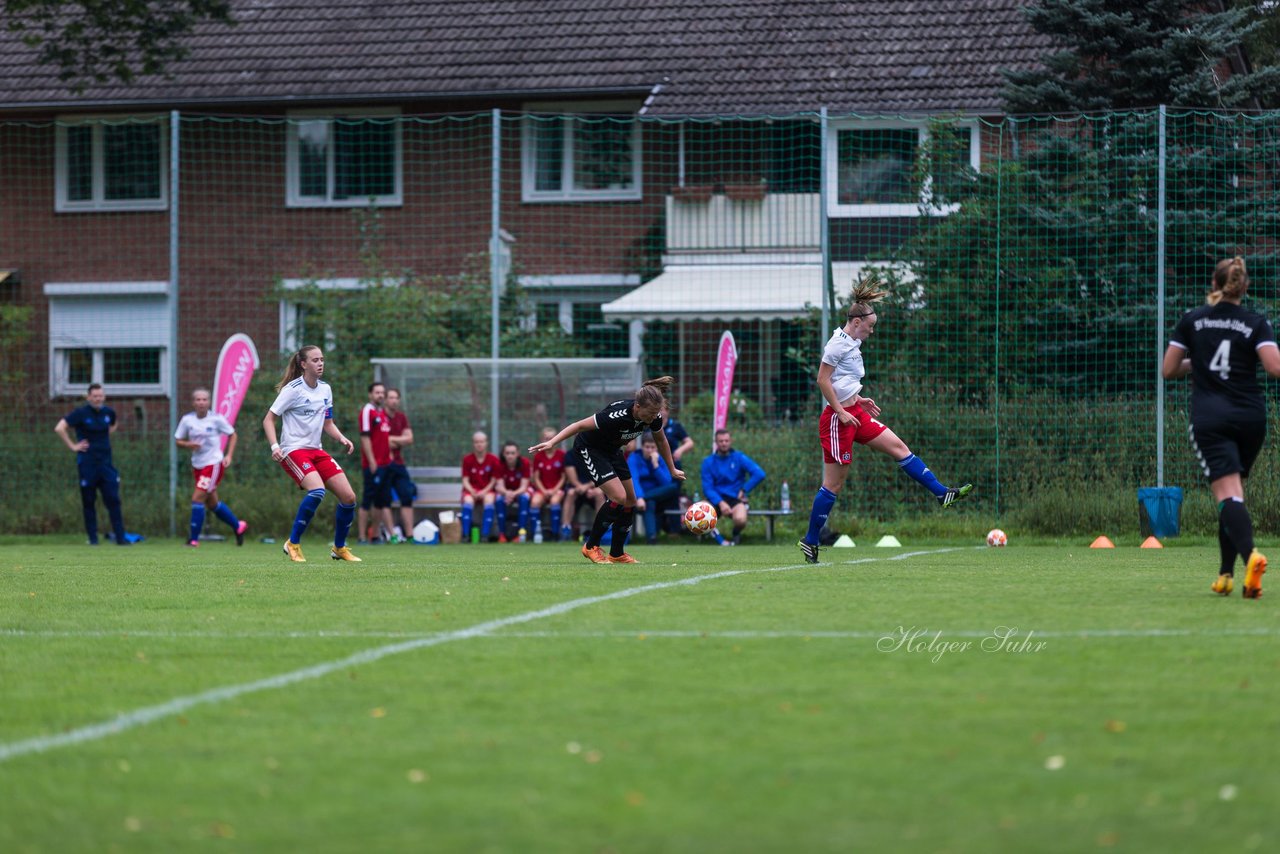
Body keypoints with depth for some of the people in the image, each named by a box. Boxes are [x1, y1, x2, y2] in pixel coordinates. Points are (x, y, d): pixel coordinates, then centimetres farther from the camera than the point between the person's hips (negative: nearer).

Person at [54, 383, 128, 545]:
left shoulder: (108, 412, 7)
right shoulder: (81, 413, -8)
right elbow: (59, 428, -14)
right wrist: (72, 446, -12)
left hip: (106, 463, 4)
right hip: (87, 463, -4)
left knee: (113, 500, -3)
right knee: (89, 502, 3)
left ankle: (120, 537, -2)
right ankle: (92, 538, 10)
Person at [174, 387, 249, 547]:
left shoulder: (216, 419, -9)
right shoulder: (187, 420, -1)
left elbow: (232, 435, 4)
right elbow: (177, 441, 5)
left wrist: (229, 456, -5)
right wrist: (188, 445, -16)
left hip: (214, 463, -5)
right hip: (197, 466, 5)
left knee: (197, 498, -15)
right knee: (212, 504, 14)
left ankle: (194, 539, -8)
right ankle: (238, 526, 36)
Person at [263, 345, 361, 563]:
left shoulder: (325, 389, 10)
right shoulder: (293, 389, -10)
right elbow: (268, 419, -9)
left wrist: (342, 439, 0)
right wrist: (274, 446, -23)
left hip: (316, 450, 7)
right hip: (293, 450, -7)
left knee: (349, 497, -1)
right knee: (317, 491, -31)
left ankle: (339, 548, 18)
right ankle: (293, 544, -16)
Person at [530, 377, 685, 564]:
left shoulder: (654, 417, -17)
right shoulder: (618, 415, -38)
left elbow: (661, 440, 6)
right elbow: (580, 425, -30)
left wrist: (672, 470, 15)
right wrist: (552, 442, -34)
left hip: (612, 450, 8)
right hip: (590, 448, -8)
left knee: (630, 501, 2)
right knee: (619, 497, -20)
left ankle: (617, 554, 15)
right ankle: (591, 547, -5)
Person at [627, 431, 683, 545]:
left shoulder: (660, 458, 3)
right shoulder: (634, 458, -6)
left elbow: (667, 483, -8)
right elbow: (633, 479, -22)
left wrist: (655, 465, -16)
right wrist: (639, 498, -38)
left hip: (659, 496, 4)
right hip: (638, 495, -4)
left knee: (674, 487, -26)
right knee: (649, 503, -38)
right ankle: (651, 535, -52)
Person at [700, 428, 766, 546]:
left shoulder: (739, 458, 1)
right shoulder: (709, 462, 4)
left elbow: (759, 474, -8)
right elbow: (707, 487, -3)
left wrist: (744, 490, -9)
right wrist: (721, 503, -18)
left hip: (736, 498, -1)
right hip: (716, 499, 1)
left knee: (740, 519, -35)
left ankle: (736, 535, 6)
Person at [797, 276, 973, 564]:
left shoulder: (851, 344, 15)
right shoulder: (839, 343, -14)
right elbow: (822, 380, -18)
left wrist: (859, 400, 14)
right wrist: (841, 411, -19)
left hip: (853, 414, 10)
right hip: (838, 419, -10)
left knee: (899, 447, 7)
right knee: (834, 483, -5)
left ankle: (941, 494, 10)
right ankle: (810, 540, 3)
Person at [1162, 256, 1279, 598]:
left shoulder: (1192, 320, 5)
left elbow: (1168, 370, 7)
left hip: (1210, 419, -2)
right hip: (1251, 416, 2)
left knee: (1228, 493, -13)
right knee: (1232, 493, 17)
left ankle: (1250, 554, -39)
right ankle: (1226, 573, 15)